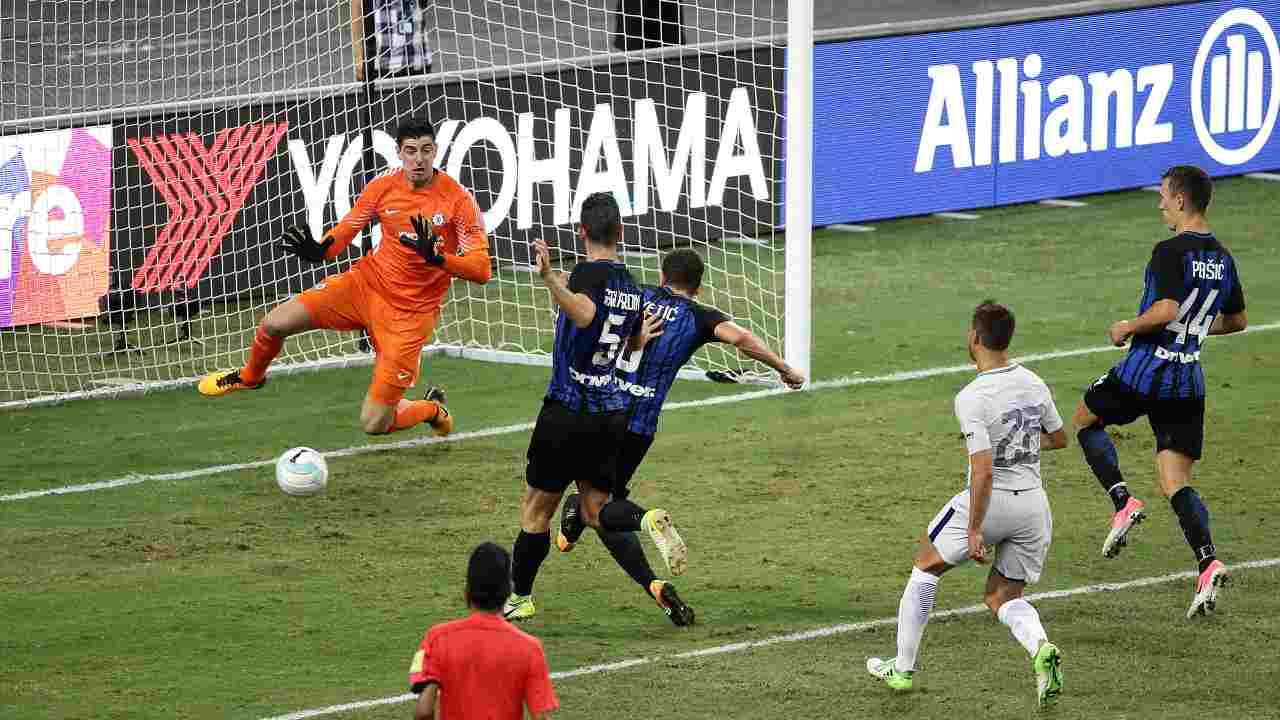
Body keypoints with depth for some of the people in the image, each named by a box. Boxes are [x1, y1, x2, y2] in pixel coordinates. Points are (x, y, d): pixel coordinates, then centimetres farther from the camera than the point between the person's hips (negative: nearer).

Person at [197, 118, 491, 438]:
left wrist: (437, 257, -35)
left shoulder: (458, 199, -17)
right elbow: (346, 229, 7)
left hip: (411, 312, -4)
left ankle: (432, 409, 28)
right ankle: (250, 376, 25)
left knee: (374, 424, -8)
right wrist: (320, 250, -15)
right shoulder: (383, 186, -6)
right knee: (274, 324, -11)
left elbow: (481, 270, -18)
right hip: (367, 281, 4)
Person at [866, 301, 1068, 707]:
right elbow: (1059, 438, 19)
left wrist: (975, 530, -17)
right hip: (1034, 503, 5)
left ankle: (903, 669, 25)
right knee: (1003, 598, 17)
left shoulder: (971, 399, -18)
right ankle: (1041, 648, -16)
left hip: (990, 501, -5)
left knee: (926, 566, 19)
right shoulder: (1033, 383, 3)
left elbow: (984, 471, -23)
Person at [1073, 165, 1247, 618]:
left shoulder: (1170, 252, -14)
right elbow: (1237, 321, 21)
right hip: (1189, 381, 6)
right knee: (1175, 482, 5)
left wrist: (1128, 328, -9)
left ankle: (1123, 502, 2)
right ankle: (1207, 563, -18)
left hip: (1145, 372, -6)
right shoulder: (1222, 258, 11)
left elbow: (1166, 310, -26)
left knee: (1085, 420, 22)